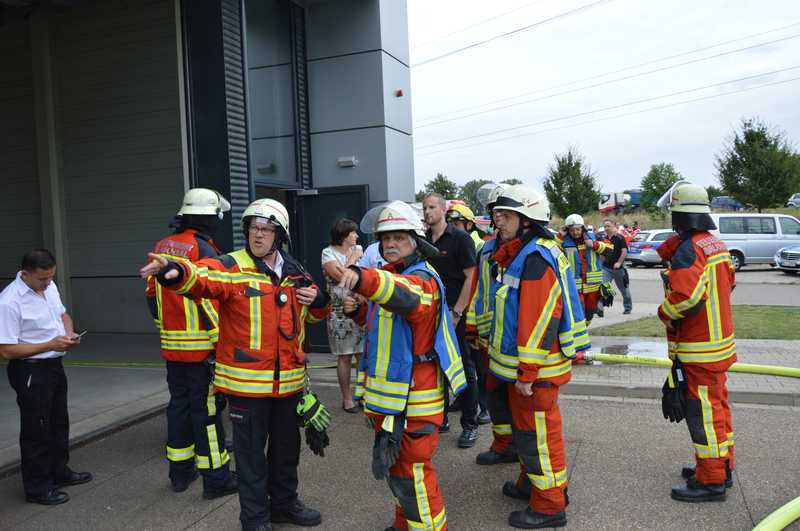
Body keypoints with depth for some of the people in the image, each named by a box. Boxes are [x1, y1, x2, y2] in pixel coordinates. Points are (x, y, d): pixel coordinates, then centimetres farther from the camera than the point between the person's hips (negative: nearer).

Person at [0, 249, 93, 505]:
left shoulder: (49, 287, 2)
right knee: (36, 430, 3)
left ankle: (60, 472, 39)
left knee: (59, 423, 21)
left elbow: (63, 314, 19)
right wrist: (50, 344, -25)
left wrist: (69, 332, -2)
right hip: (30, 372, -9)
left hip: (54, 365, 9)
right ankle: (37, 487, 19)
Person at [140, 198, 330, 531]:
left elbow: (315, 313, 21)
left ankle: (284, 503, 42)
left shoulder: (295, 273, 7)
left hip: (289, 380, 6)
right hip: (247, 381, -5)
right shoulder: (231, 267, -10)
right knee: (251, 453, 6)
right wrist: (176, 271, -54)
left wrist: (318, 300, -3)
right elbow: (201, 276, -31)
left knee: (287, 447, 21)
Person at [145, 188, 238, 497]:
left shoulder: (163, 247, 11)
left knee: (179, 403, 16)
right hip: (201, 347, -8)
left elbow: (152, 294, 17)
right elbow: (210, 301, -20)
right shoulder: (203, 250, -15)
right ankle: (215, 478, 7)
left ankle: (179, 472, 28)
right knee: (207, 409, -1)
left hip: (172, 346, 8)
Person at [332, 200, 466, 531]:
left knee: (410, 470, -1)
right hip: (387, 392, 10)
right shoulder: (388, 275, 12)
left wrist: (363, 278, -63)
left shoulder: (422, 279, -18)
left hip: (413, 398, -10)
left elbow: (403, 295, -44)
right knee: (394, 465, 23)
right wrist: (358, 310, 4)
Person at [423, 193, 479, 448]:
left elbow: (471, 277, -11)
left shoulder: (460, 238, -7)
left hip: (457, 315, -5)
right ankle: (440, 419, 26)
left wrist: (456, 312, -16)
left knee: (465, 369, 3)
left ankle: (470, 425, 14)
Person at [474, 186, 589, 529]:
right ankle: (530, 484, 42)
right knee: (525, 427, 23)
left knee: (537, 434, 2)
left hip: (534, 369, -10)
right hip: (514, 364, 10)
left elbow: (537, 321, -25)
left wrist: (527, 372, -23)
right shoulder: (511, 254, 11)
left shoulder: (536, 257, -21)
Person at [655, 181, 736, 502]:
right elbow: (729, 284, 20)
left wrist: (665, 313, -12)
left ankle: (711, 481, 9)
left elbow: (685, 297, -31)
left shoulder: (688, 249, -21)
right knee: (717, 405, 19)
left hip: (697, 350, -10)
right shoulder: (717, 244, 9)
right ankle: (722, 467, 33)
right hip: (720, 341, 10)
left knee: (703, 411, -1)